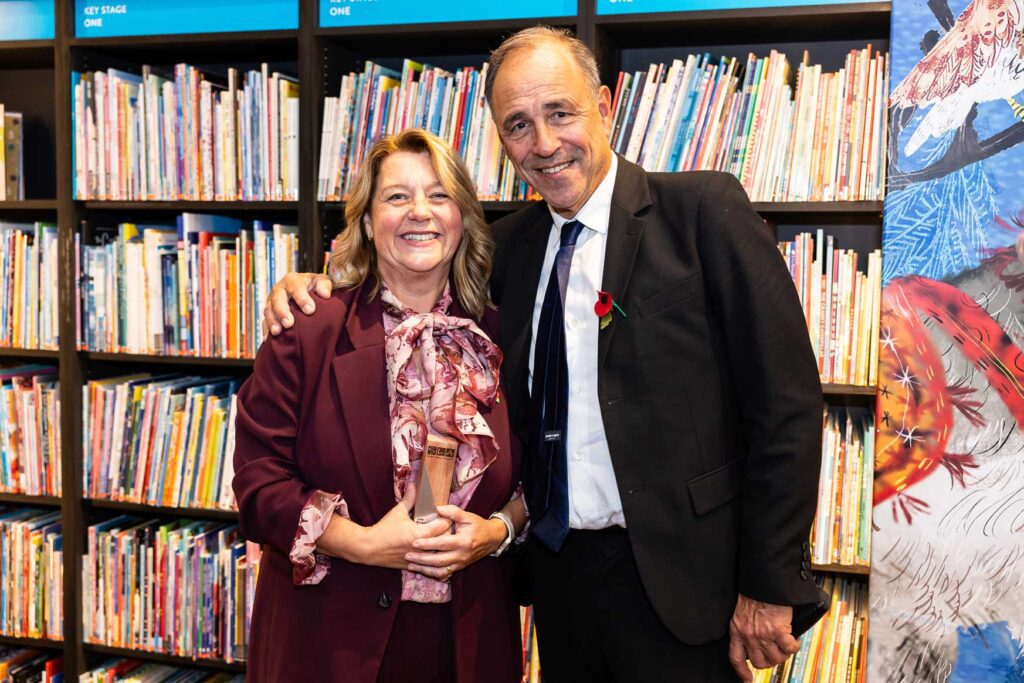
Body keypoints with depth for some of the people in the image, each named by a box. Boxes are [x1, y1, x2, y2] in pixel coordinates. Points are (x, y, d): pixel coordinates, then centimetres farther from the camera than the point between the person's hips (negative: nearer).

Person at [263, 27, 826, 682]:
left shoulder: (705, 208, -8)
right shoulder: (512, 243, 8)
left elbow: (785, 402, -11)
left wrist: (771, 585, -12)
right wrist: (318, 286, -2)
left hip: (676, 579, -4)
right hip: (558, 572, 5)